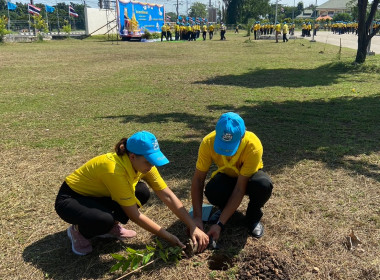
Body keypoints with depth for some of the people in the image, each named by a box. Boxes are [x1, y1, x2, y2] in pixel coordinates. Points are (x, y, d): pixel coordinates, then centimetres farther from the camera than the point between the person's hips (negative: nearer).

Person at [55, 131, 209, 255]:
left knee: (142, 192, -15)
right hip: (69, 199, -7)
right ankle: (78, 231, -3)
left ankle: (111, 227, 6)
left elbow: (168, 196, -14)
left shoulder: (143, 164, -15)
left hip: (97, 195, 7)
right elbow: (134, 215, -28)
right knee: (105, 220, -37)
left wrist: (193, 226, -19)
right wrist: (168, 236, -23)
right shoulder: (114, 170, -35)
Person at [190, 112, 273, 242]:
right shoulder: (208, 142, -30)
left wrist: (220, 224, -36)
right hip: (227, 176, 1)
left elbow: (240, 188, -34)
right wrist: (197, 218, -32)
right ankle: (224, 209, 3)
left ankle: (253, 217, -4)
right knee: (211, 190, -34)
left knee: (263, 185, -37)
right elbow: (198, 179, -24)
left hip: (248, 177, -1)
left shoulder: (253, 146, -36)